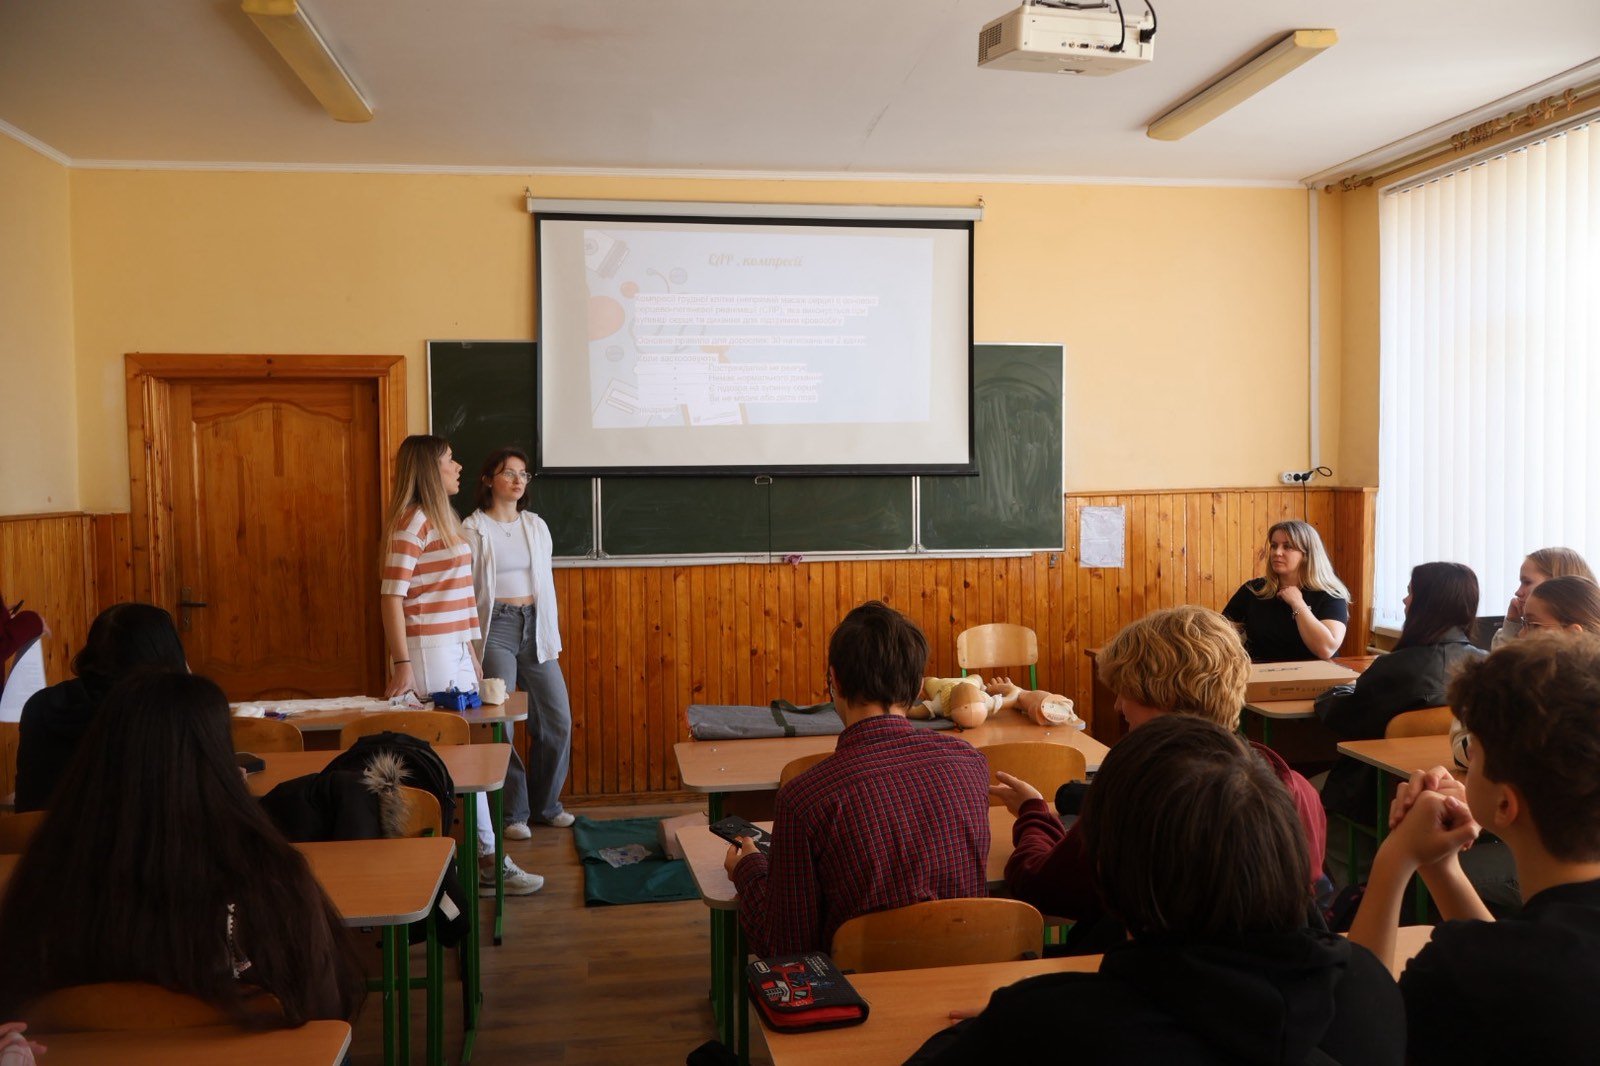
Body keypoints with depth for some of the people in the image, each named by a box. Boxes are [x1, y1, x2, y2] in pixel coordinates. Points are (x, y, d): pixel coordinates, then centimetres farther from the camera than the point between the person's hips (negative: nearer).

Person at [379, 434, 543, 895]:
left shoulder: (441, 518, 16)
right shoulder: (412, 520, -12)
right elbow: (392, 595, -17)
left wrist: (470, 652, 19)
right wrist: (401, 665, -21)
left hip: (455, 649, 9)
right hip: (429, 652, -9)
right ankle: (487, 861, 3)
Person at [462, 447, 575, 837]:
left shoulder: (536, 525, 11)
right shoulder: (472, 529, -3)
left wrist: (552, 637, 11)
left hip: (534, 627, 5)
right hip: (495, 627, -5)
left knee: (558, 720, 5)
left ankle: (546, 804, 23)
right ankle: (512, 812, 14)